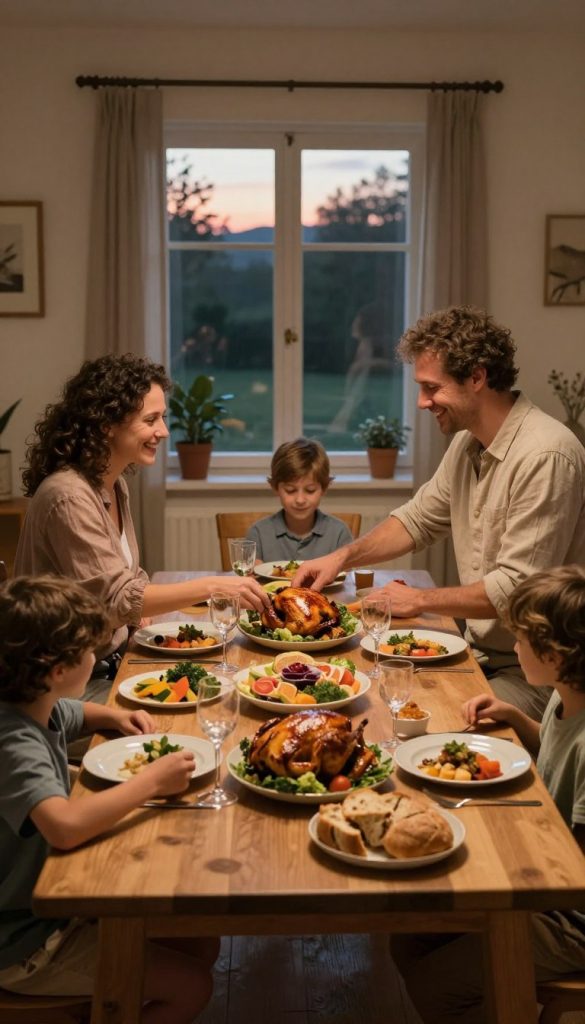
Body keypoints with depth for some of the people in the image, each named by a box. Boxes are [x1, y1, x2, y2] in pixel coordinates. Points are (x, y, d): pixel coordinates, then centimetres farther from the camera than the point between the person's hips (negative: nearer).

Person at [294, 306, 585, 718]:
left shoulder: (546, 455, -23)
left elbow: (517, 590, -24)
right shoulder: (468, 442, 6)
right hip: (481, 651, 8)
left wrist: (419, 599, -13)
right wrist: (343, 556, 3)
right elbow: (418, 519, 18)